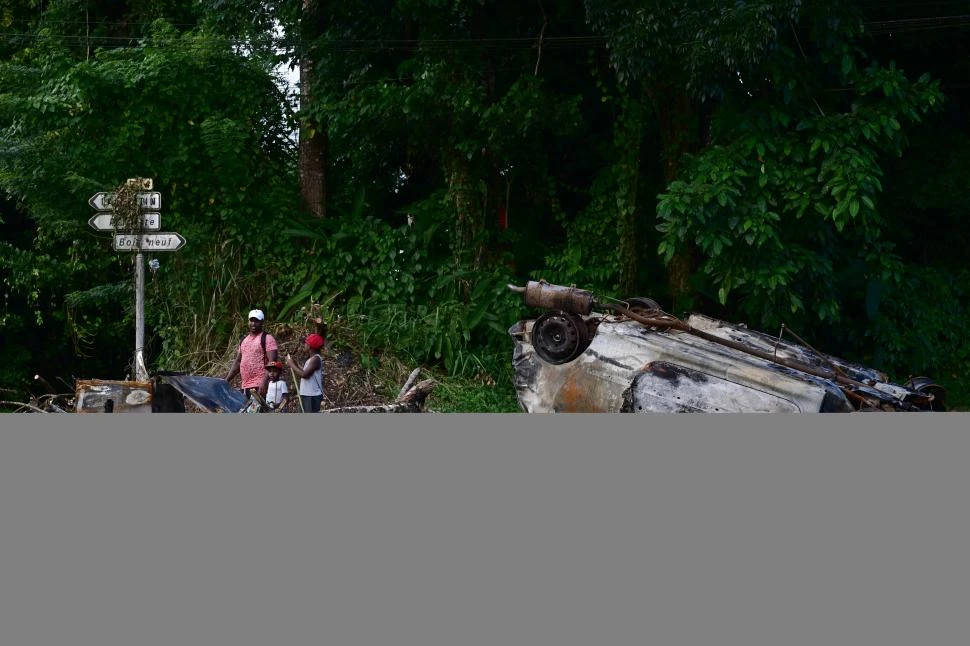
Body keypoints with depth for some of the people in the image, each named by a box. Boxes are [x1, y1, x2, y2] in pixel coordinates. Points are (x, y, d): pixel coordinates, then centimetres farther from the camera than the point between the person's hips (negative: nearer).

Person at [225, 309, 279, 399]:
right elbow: (237, 362, 25)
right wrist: (226, 381, 17)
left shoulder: (267, 338, -3)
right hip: (244, 386, 8)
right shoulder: (244, 340, 20)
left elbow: (272, 362, -13)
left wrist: (264, 381, -24)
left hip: (260, 386, -8)